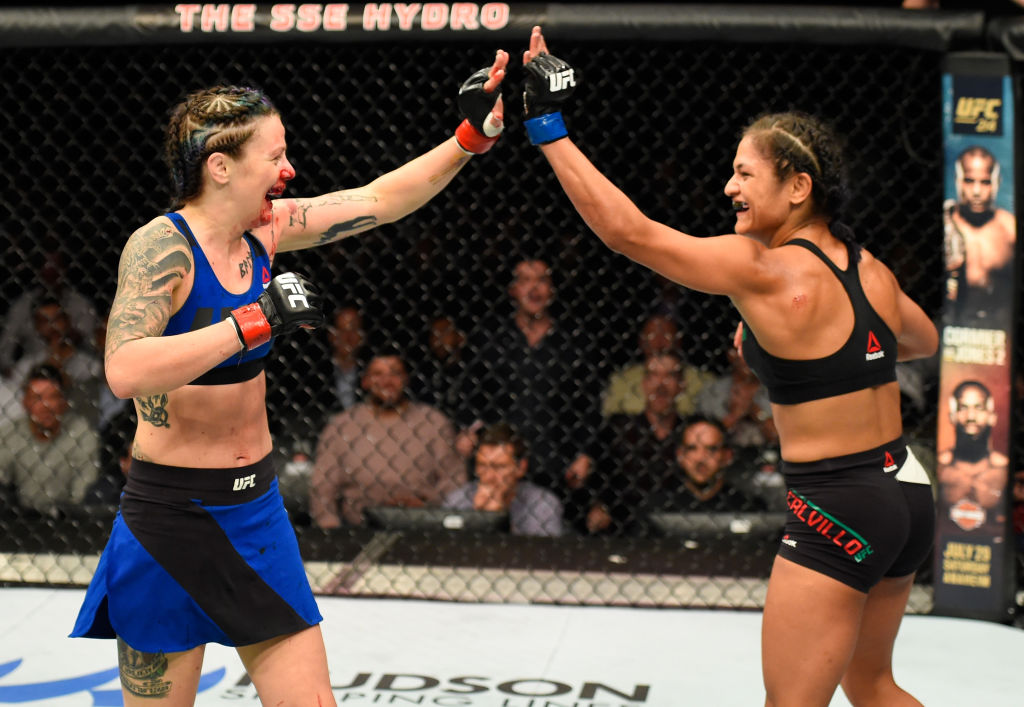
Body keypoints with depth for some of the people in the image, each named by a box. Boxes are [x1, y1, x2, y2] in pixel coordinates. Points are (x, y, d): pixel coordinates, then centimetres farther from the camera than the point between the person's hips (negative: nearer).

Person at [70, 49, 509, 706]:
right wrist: (257, 320, -32)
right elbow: (125, 370, -32)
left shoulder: (264, 231, 2)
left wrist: (472, 136, 1)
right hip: (173, 514, -7)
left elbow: (380, 199, 9)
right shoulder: (162, 244, -18)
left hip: (256, 507, 7)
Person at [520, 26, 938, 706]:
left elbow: (626, 229, -17)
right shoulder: (870, 268, 5)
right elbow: (925, 340, 27)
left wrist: (547, 124, -14)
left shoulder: (764, 270, -16)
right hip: (908, 494, 8)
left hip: (839, 511, -8)